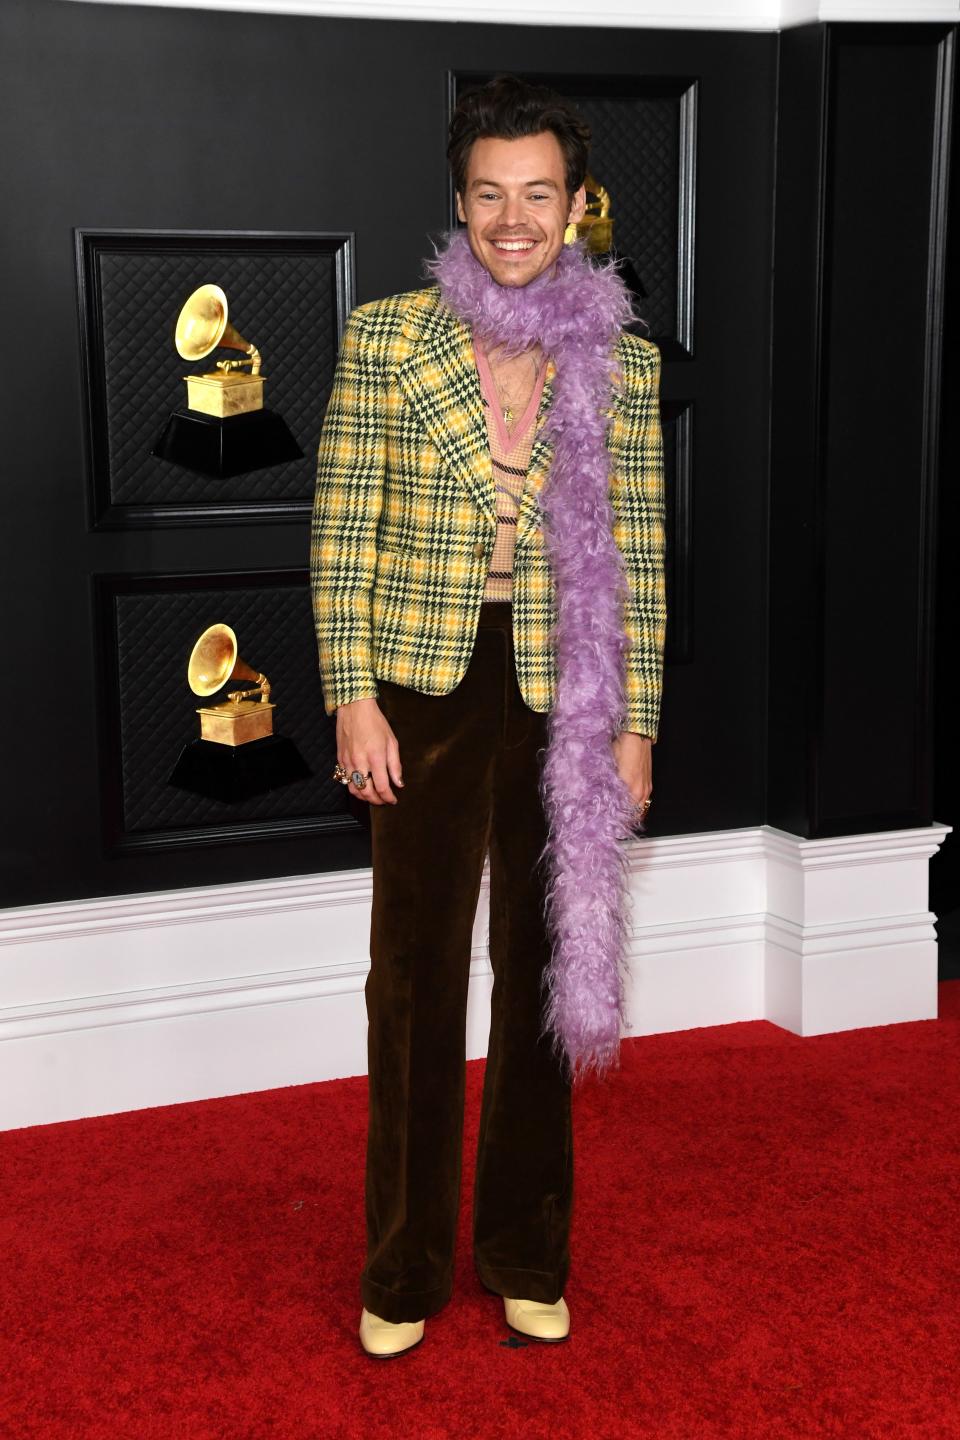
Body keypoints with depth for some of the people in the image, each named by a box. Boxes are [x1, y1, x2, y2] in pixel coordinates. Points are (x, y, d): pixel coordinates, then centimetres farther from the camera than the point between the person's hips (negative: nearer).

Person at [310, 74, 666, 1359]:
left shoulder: (624, 361, 3)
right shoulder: (385, 337, -2)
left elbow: (640, 553, 5)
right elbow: (342, 530, -2)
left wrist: (636, 723, 2)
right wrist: (353, 698, -7)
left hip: (566, 703, 2)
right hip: (426, 694, -1)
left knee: (542, 980, 12)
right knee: (414, 982, 5)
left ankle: (528, 1257, 28)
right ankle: (406, 1270, 22)